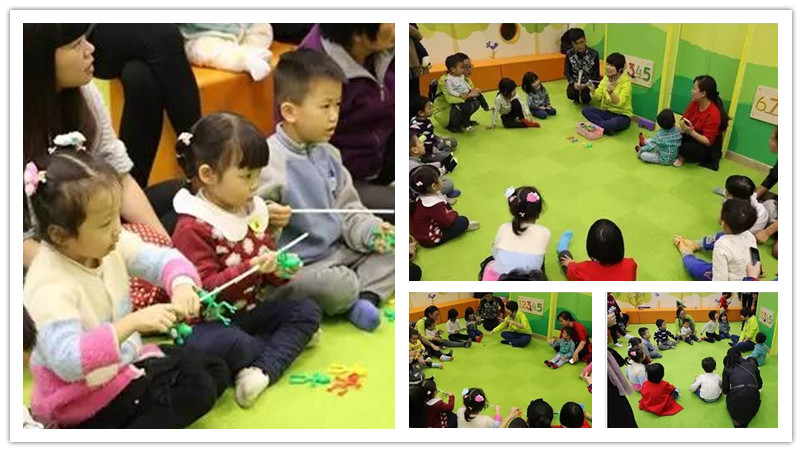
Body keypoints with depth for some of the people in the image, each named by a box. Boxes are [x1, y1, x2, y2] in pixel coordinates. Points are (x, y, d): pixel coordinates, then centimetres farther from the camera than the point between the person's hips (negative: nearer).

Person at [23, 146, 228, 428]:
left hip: (125, 360, 9)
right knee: (196, 391, -15)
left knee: (215, 372, 9)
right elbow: (67, 361, -39)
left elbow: (163, 259, 1)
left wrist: (182, 286, -23)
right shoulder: (50, 285, -31)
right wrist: (133, 322, -45)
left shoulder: (112, 245, -9)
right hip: (83, 396, -9)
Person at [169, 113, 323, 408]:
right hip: (211, 320, -7)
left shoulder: (253, 211, 7)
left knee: (307, 309, -7)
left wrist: (281, 270, -8)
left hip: (249, 312, 8)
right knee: (224, 343, -38)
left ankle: (263, 369, -24)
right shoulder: (193, 228, -16)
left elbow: (266, 275, 17)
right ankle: (290, 342, -10)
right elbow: (203, 289, -21)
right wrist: (250, 269, -32)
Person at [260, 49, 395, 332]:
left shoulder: (328, 155, 9)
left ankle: (366, 297, -17)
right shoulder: (268, 162, -18)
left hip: (336, 253, 9)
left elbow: (348, 210, 13)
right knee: (339, 286, -33)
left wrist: (370, 232, -5)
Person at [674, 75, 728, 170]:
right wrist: (683, 126, -24)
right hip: (692, 137, 6)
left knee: (686, 149, -34)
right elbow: (683, 120, 1)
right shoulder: (694, 103, -8)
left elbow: (708, 141, -26)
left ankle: (683, 157, -1)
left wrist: (692, 132, -39)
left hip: (707, 148, -6)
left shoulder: (713, 114, -28)